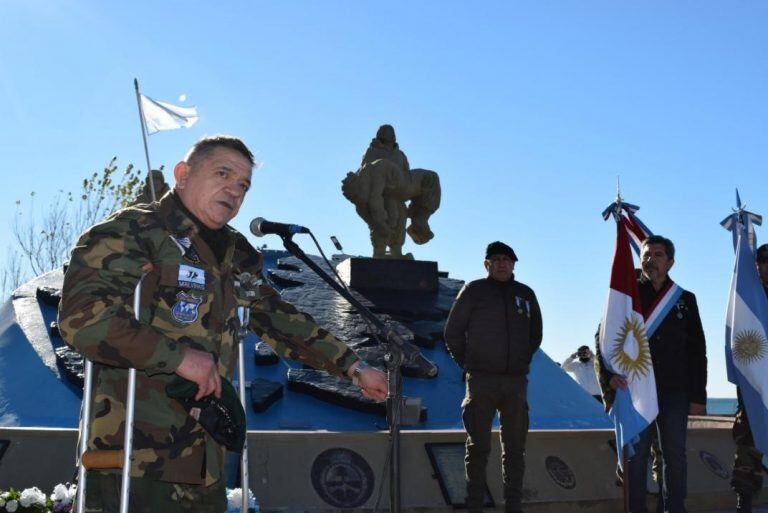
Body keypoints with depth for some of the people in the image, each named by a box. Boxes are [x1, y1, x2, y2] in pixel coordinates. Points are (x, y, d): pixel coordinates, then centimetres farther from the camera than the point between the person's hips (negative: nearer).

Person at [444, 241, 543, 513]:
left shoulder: (525, 294, 10)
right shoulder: (474, 290, 0)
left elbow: (535, 335, 21)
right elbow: (453, 332, 3)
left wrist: (521, 362, 14)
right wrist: (468, 365, 3)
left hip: (516, 381, 4)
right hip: (481, 380, -3)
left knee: (515, 447, 8)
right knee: (478, 445, 0)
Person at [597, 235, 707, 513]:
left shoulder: (685, 299, 11)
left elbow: (697, 352, 9)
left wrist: (698, 397, 3)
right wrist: (609, 376, -14)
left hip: (675, 392, 2)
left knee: (675, 455, 4)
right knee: (635, 456, 1)